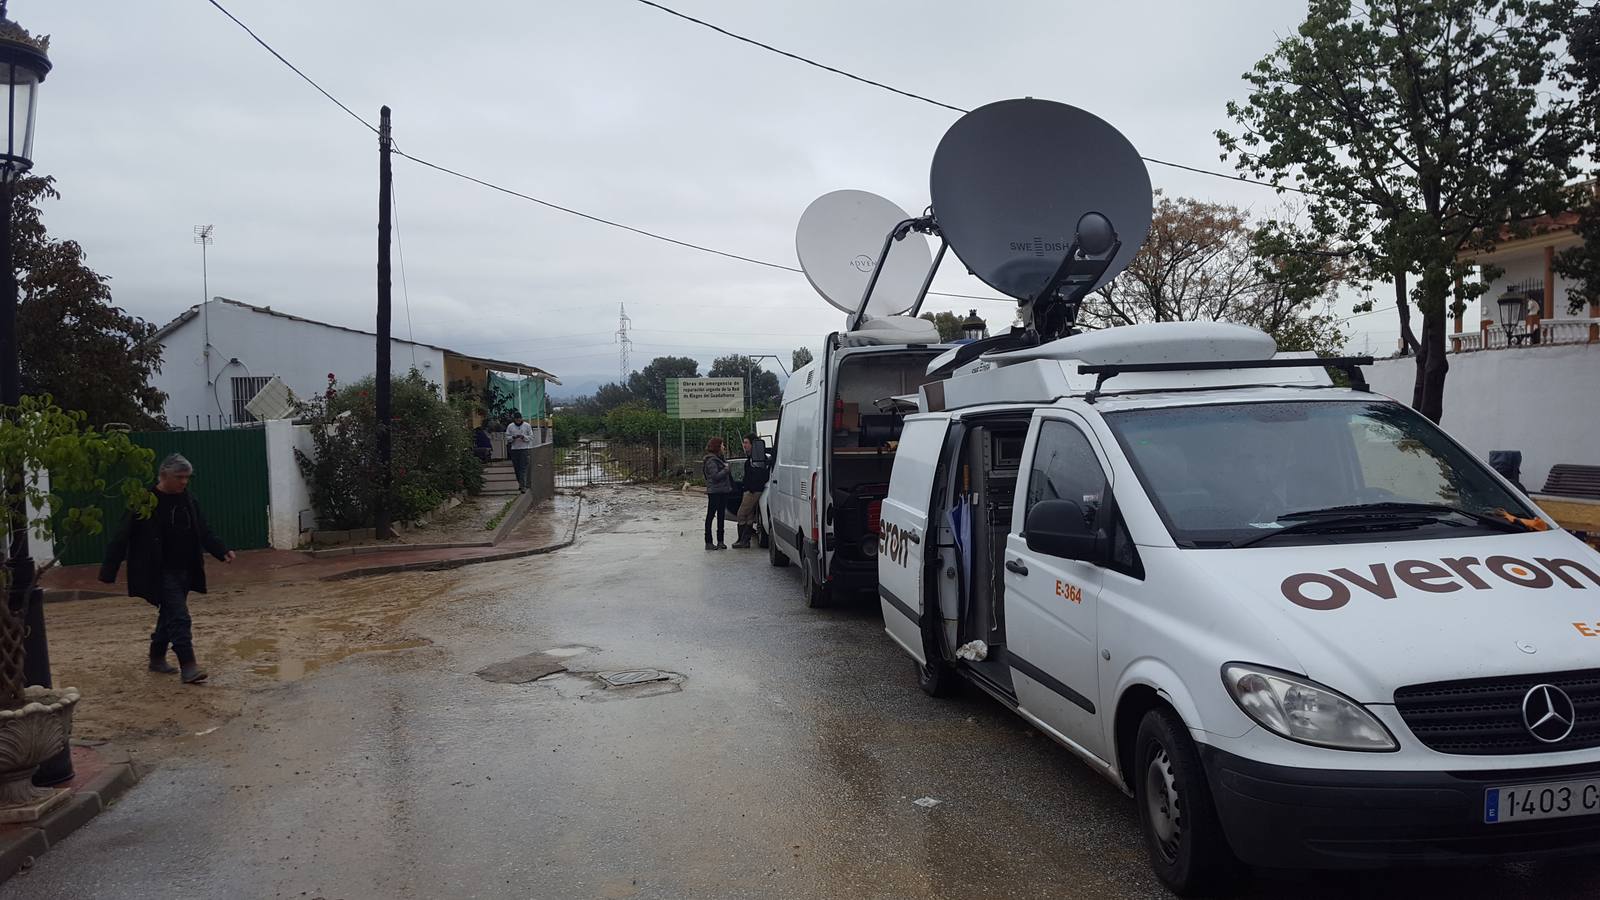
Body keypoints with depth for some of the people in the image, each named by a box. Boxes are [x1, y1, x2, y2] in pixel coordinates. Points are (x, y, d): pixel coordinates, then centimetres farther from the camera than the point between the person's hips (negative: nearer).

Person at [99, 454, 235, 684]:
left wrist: (222, 551, -3)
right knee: (178, 617, -12)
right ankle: (188, 666, -11)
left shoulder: (188, 500, 6)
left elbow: (203, 533, 11)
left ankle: (157, 658, 33)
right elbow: (123, 536, -13)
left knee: (169, 615, 17)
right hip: (160, 573, -7)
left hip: (183, 571, 7)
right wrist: (109, 570, -15)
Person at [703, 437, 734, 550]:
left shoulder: (719, 458, 16)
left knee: (721, 516, 12)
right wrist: (726, 469, -14)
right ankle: (708, 542, 0)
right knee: (710, 516, -3)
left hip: (722, 492, 9)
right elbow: (715, 476, -22)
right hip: (714, 492, -9)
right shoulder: (711, 461, -13)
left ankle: (720, 541, 18)